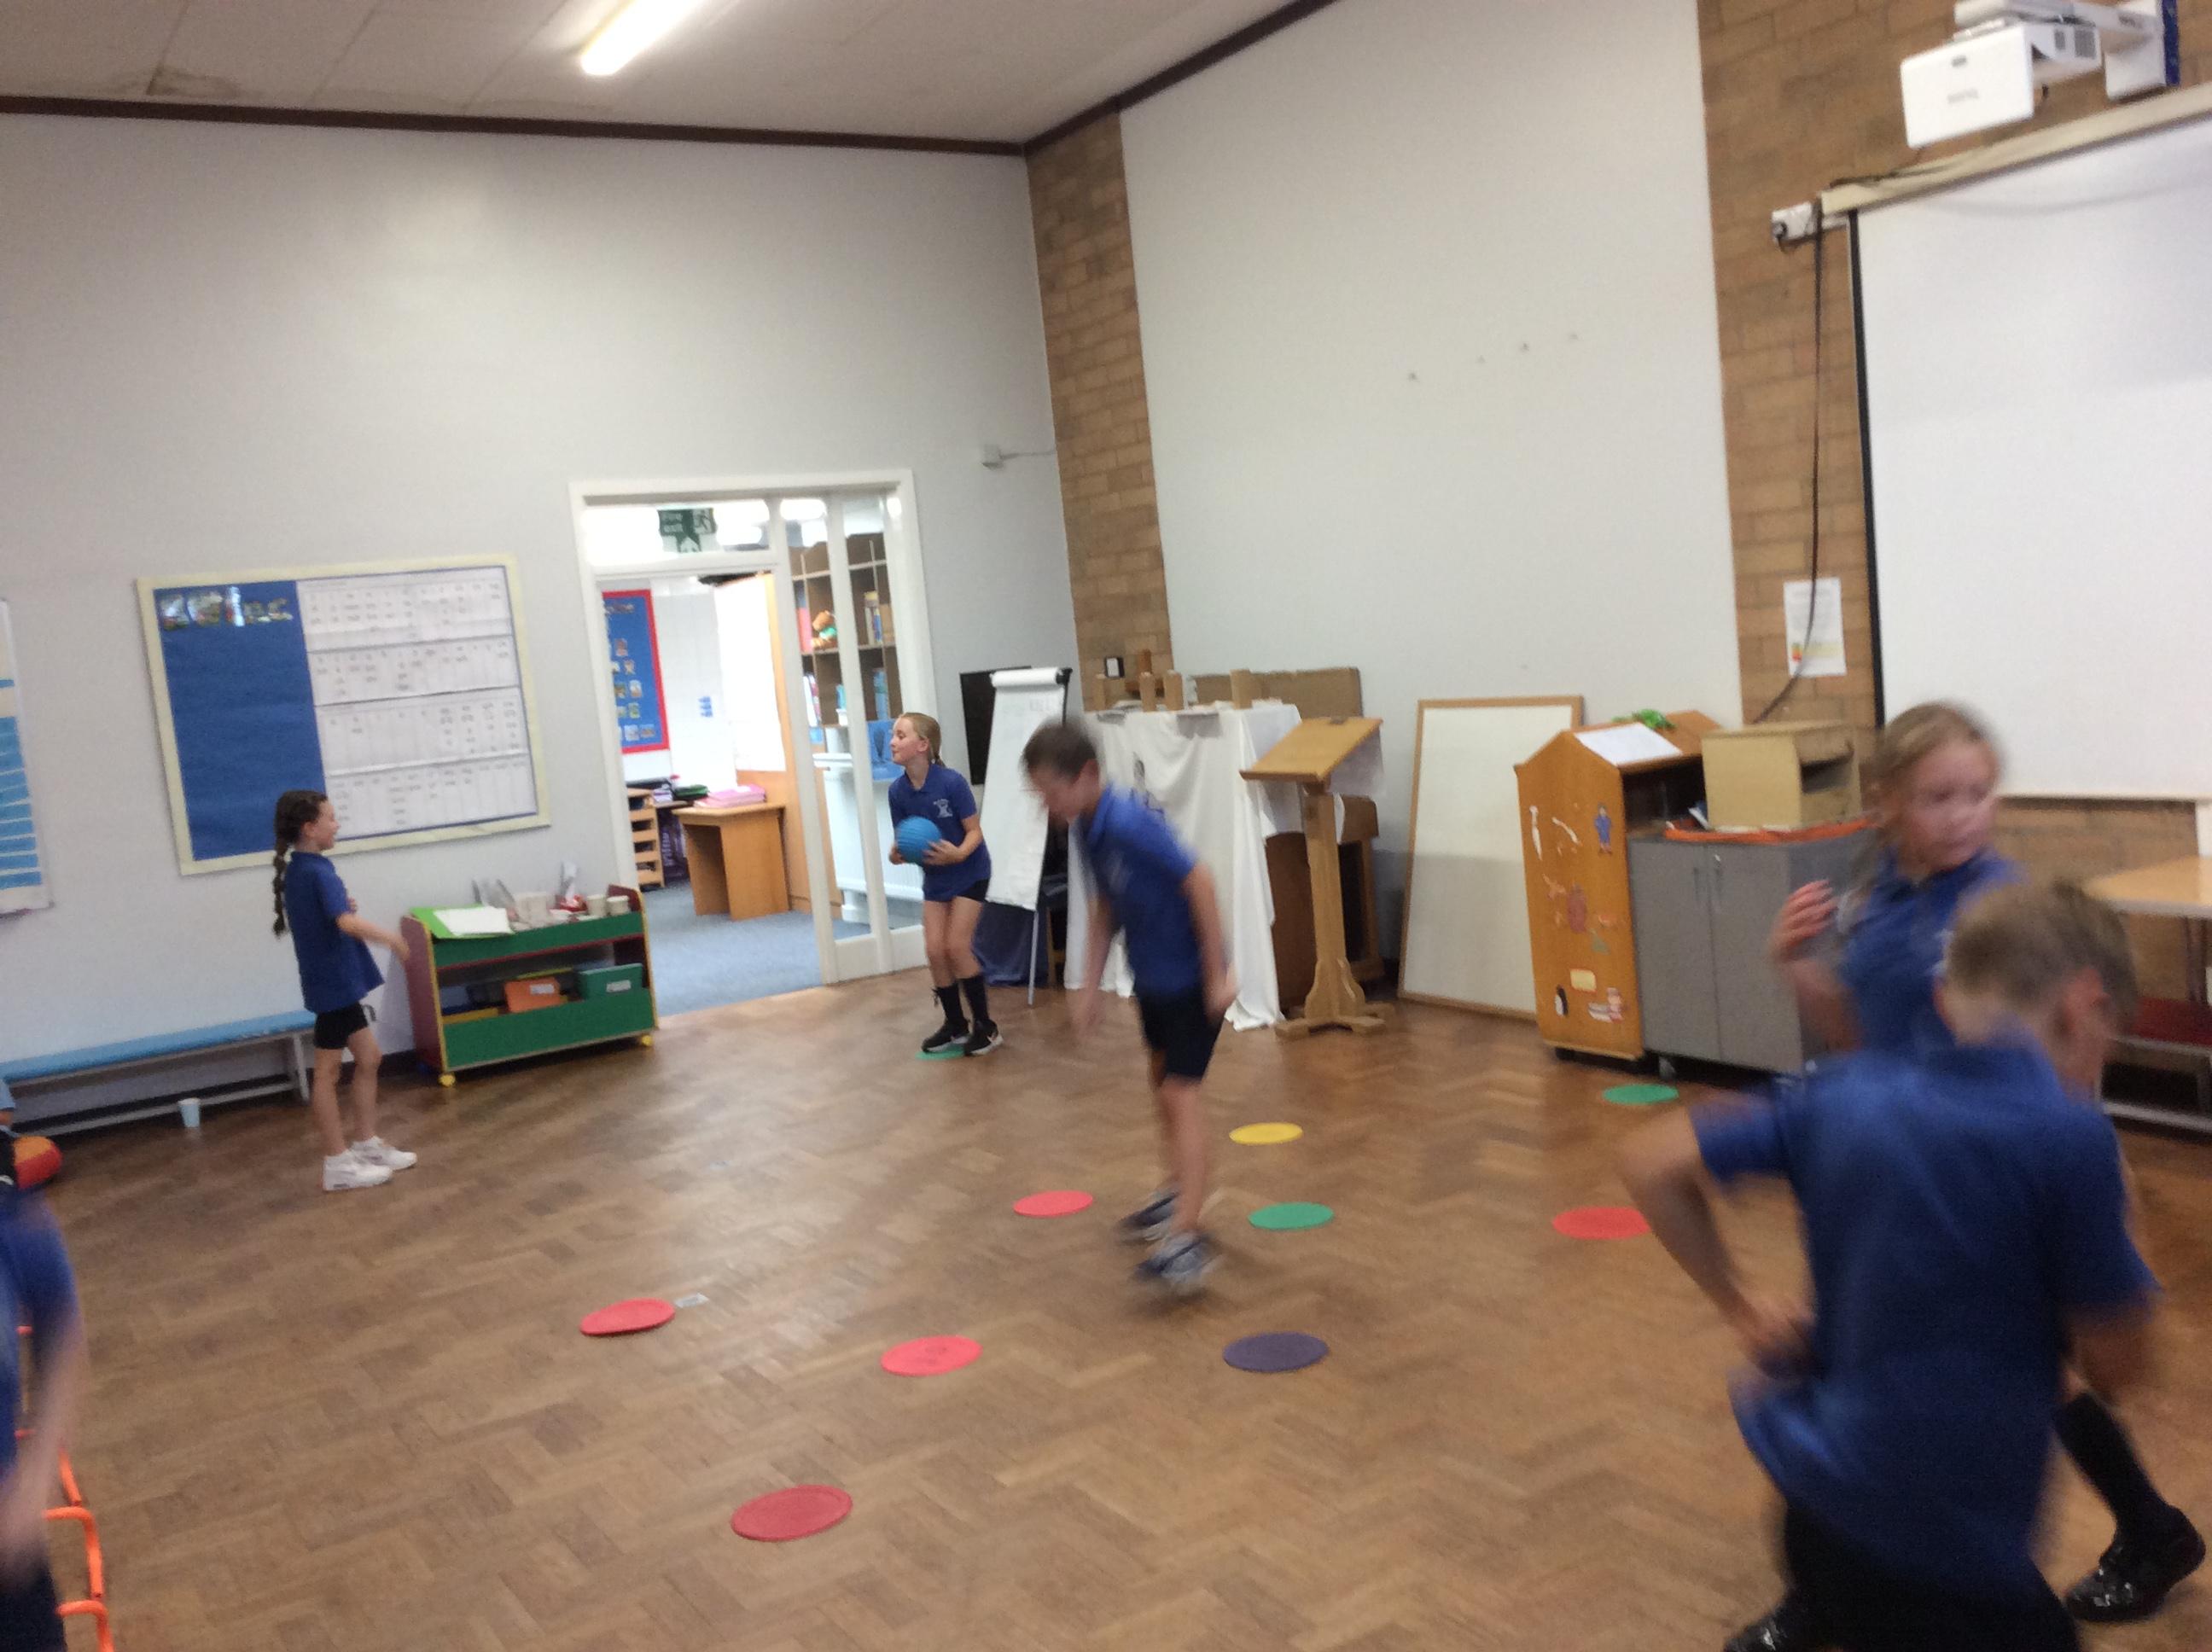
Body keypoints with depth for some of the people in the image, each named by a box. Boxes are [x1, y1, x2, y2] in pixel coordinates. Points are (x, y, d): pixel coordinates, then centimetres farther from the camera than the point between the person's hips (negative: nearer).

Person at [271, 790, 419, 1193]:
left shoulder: (296, 871, 10)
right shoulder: (319, 872, -20)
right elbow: (347, 923, -35)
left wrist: (341, 906, 3)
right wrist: (391, 939, -23)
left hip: (335, 980, 9)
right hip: (333, 982, -9)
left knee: (368, 1059, 17)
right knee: (328, 1072, -1)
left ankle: (367, 1145, 25)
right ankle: (337, 1165, 7)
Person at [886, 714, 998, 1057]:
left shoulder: (952, 782, -25)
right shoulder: (898, 790, -9)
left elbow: (975, 831, -18)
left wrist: (959, 853, -37)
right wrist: (897, 855, -23)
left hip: (969, 873, -5)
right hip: (934, 878, 5)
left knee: (956, 946, -10)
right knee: (935, 949, 3)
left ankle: (985, 1025, 6)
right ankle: (955, 1025, 20)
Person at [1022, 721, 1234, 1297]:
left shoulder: (1130, 824, -27)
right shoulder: (1087, 829, 0)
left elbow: (1199, 883, -27)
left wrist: (1217, 974, -23)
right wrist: (1090, 987, 11)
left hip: (1191, 979, -9)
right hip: (1152, 978, 10)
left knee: (1182, 1096, -13)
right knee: (1163, 1088, 23)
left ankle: (1186, 1240, -14)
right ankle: (1174, 1196, 42)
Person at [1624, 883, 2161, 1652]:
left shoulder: (1845, 1091, 0)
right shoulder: (2070, 1136, -16)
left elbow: (1652, 1166, 5)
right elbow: (2115, 1364, -7)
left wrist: (1741, 1306, 11)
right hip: (1946, 1545, -6)